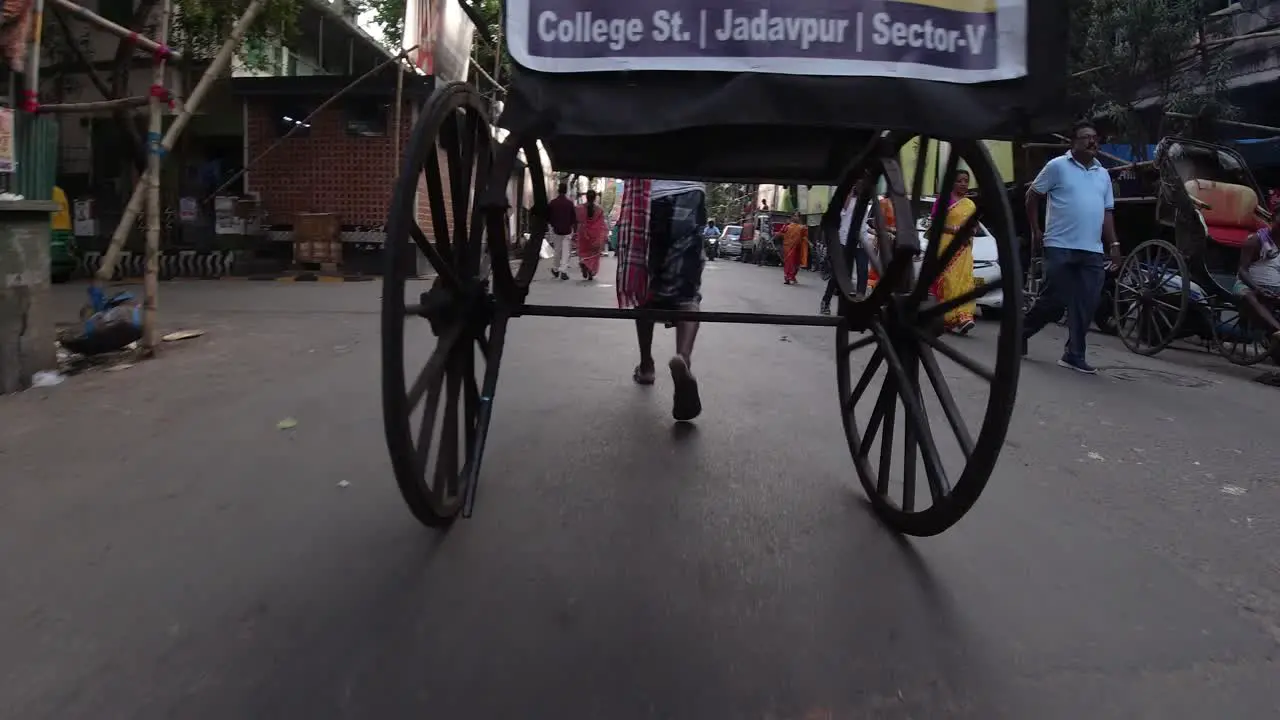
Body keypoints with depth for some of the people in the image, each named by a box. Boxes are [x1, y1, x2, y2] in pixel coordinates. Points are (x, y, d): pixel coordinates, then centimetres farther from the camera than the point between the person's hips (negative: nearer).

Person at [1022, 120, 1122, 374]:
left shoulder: (1103, 174, 17)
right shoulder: (1057, 166, 0)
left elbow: (1107, 212, 19)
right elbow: (1032, 196, 2)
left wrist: (1113, 243, 9)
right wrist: (1036, 231, -2)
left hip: (1092, 251, 5)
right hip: (1061, 247, -5)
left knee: (1086, 306, 1)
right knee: (1055, 300, -5)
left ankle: (1074, 355, 8)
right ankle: (1022, 330, 20)